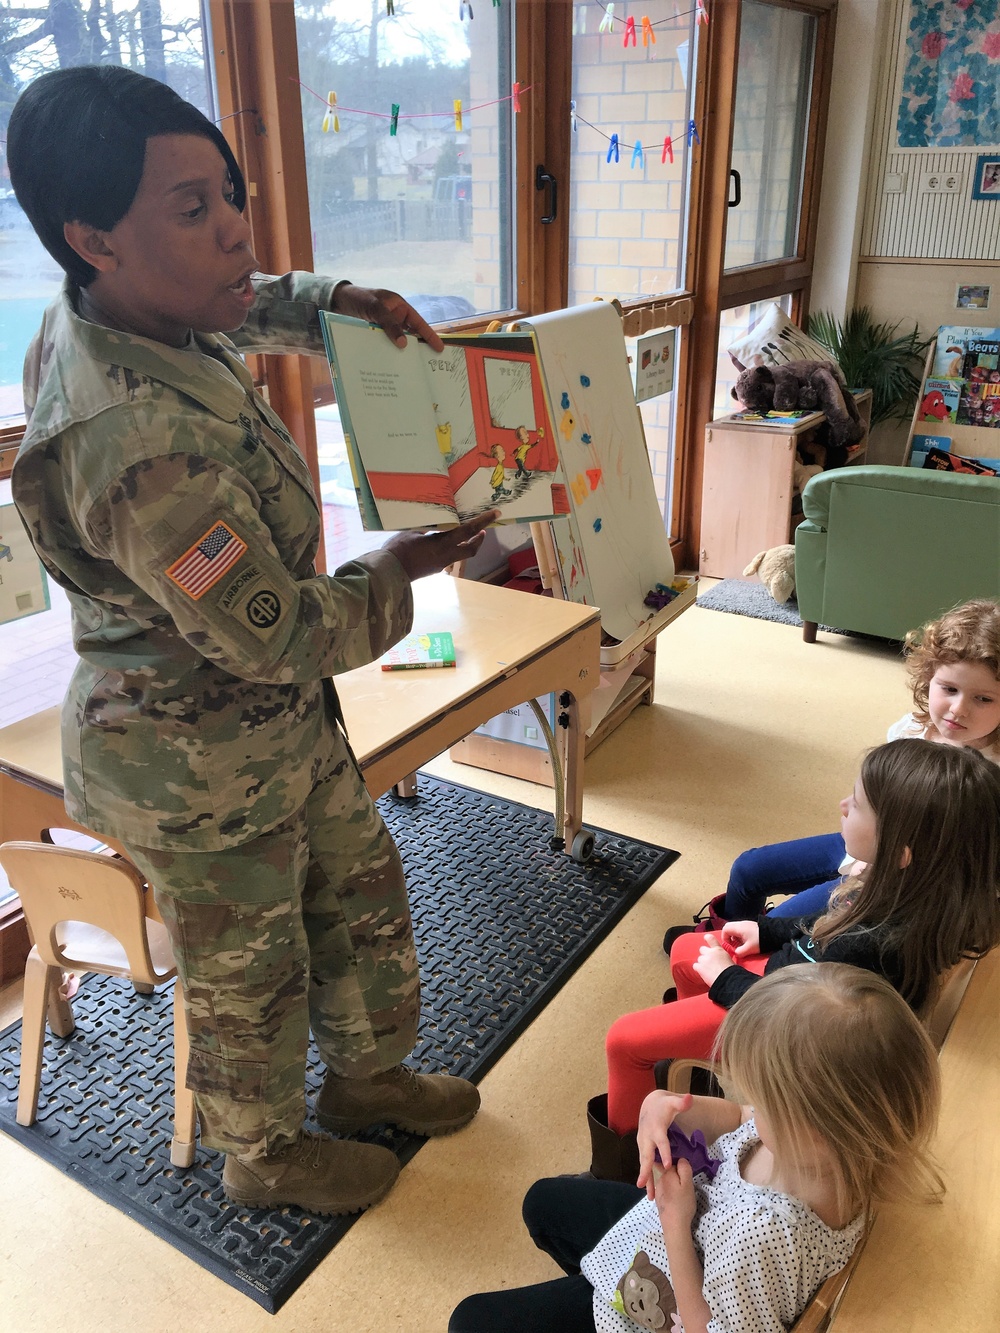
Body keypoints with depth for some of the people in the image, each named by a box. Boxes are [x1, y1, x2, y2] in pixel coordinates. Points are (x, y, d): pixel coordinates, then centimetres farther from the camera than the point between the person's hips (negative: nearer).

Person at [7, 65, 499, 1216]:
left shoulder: (112, 317, -7)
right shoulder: (141, 450, -36)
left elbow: (238, 306, 17)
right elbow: (283, 638, -29)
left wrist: (335, 300, -2)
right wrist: (400, 568, -13)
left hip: (283, 725, 9)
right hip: (200, 775, -9)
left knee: (359, 893, 25)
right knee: (248, 976, 17)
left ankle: (366, 1073, 52)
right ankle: (266, 1155, 48)